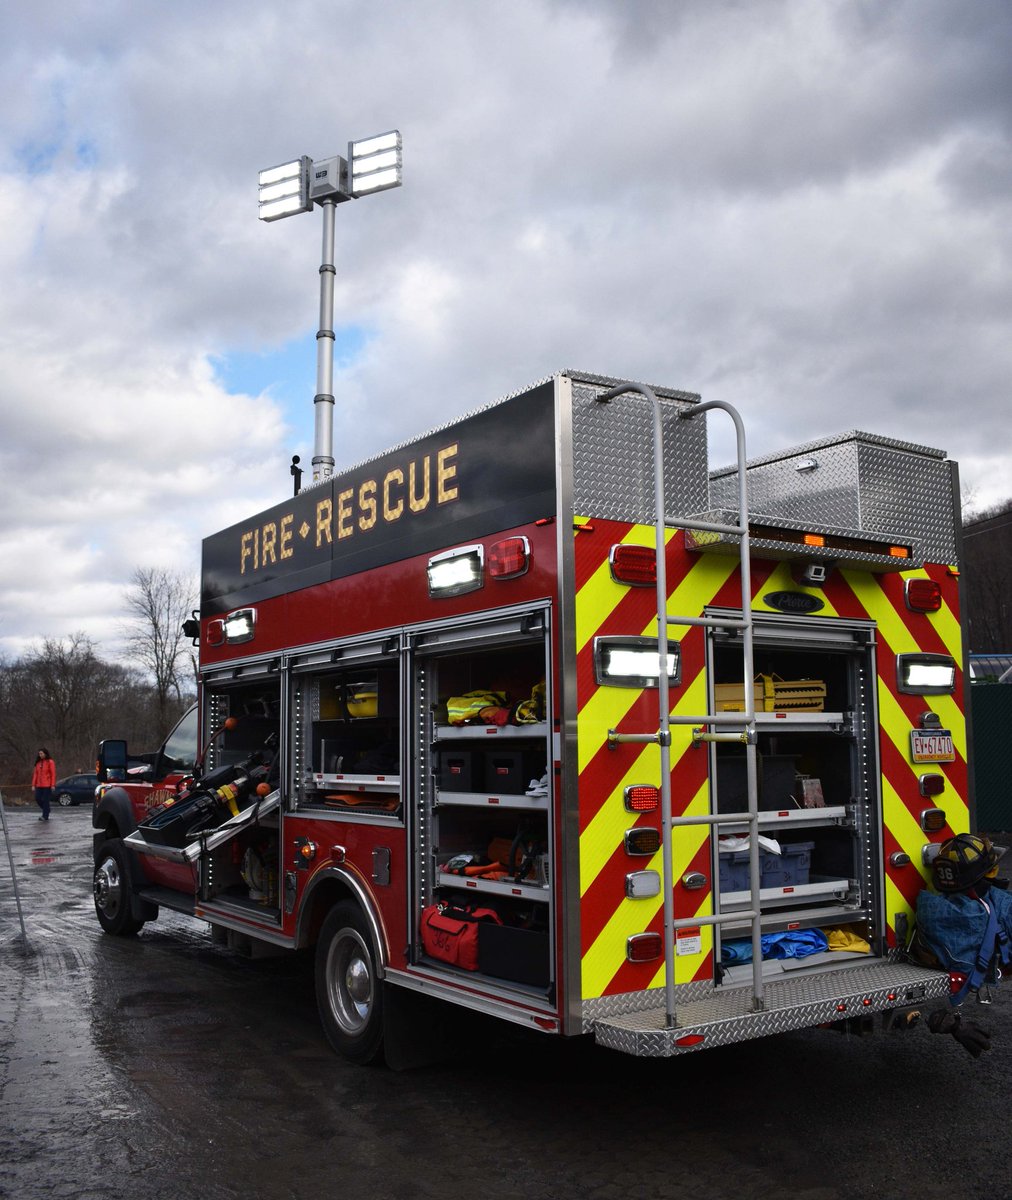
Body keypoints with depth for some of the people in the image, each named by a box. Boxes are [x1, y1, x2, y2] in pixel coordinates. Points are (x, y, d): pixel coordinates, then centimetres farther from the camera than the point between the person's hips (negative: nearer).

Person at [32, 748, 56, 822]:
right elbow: (35, 774, 11)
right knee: (38, 799, 1)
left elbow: (53, 774, -8)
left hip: (47, 785, -6)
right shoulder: (38, 763, 11)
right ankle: (46, 810, 24)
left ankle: (45, 816, 0)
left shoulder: (50, 762, -5)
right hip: (39, 785, 6)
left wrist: (53, 785, -14)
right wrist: (33, 785, 5)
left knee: (45, 800, -5)